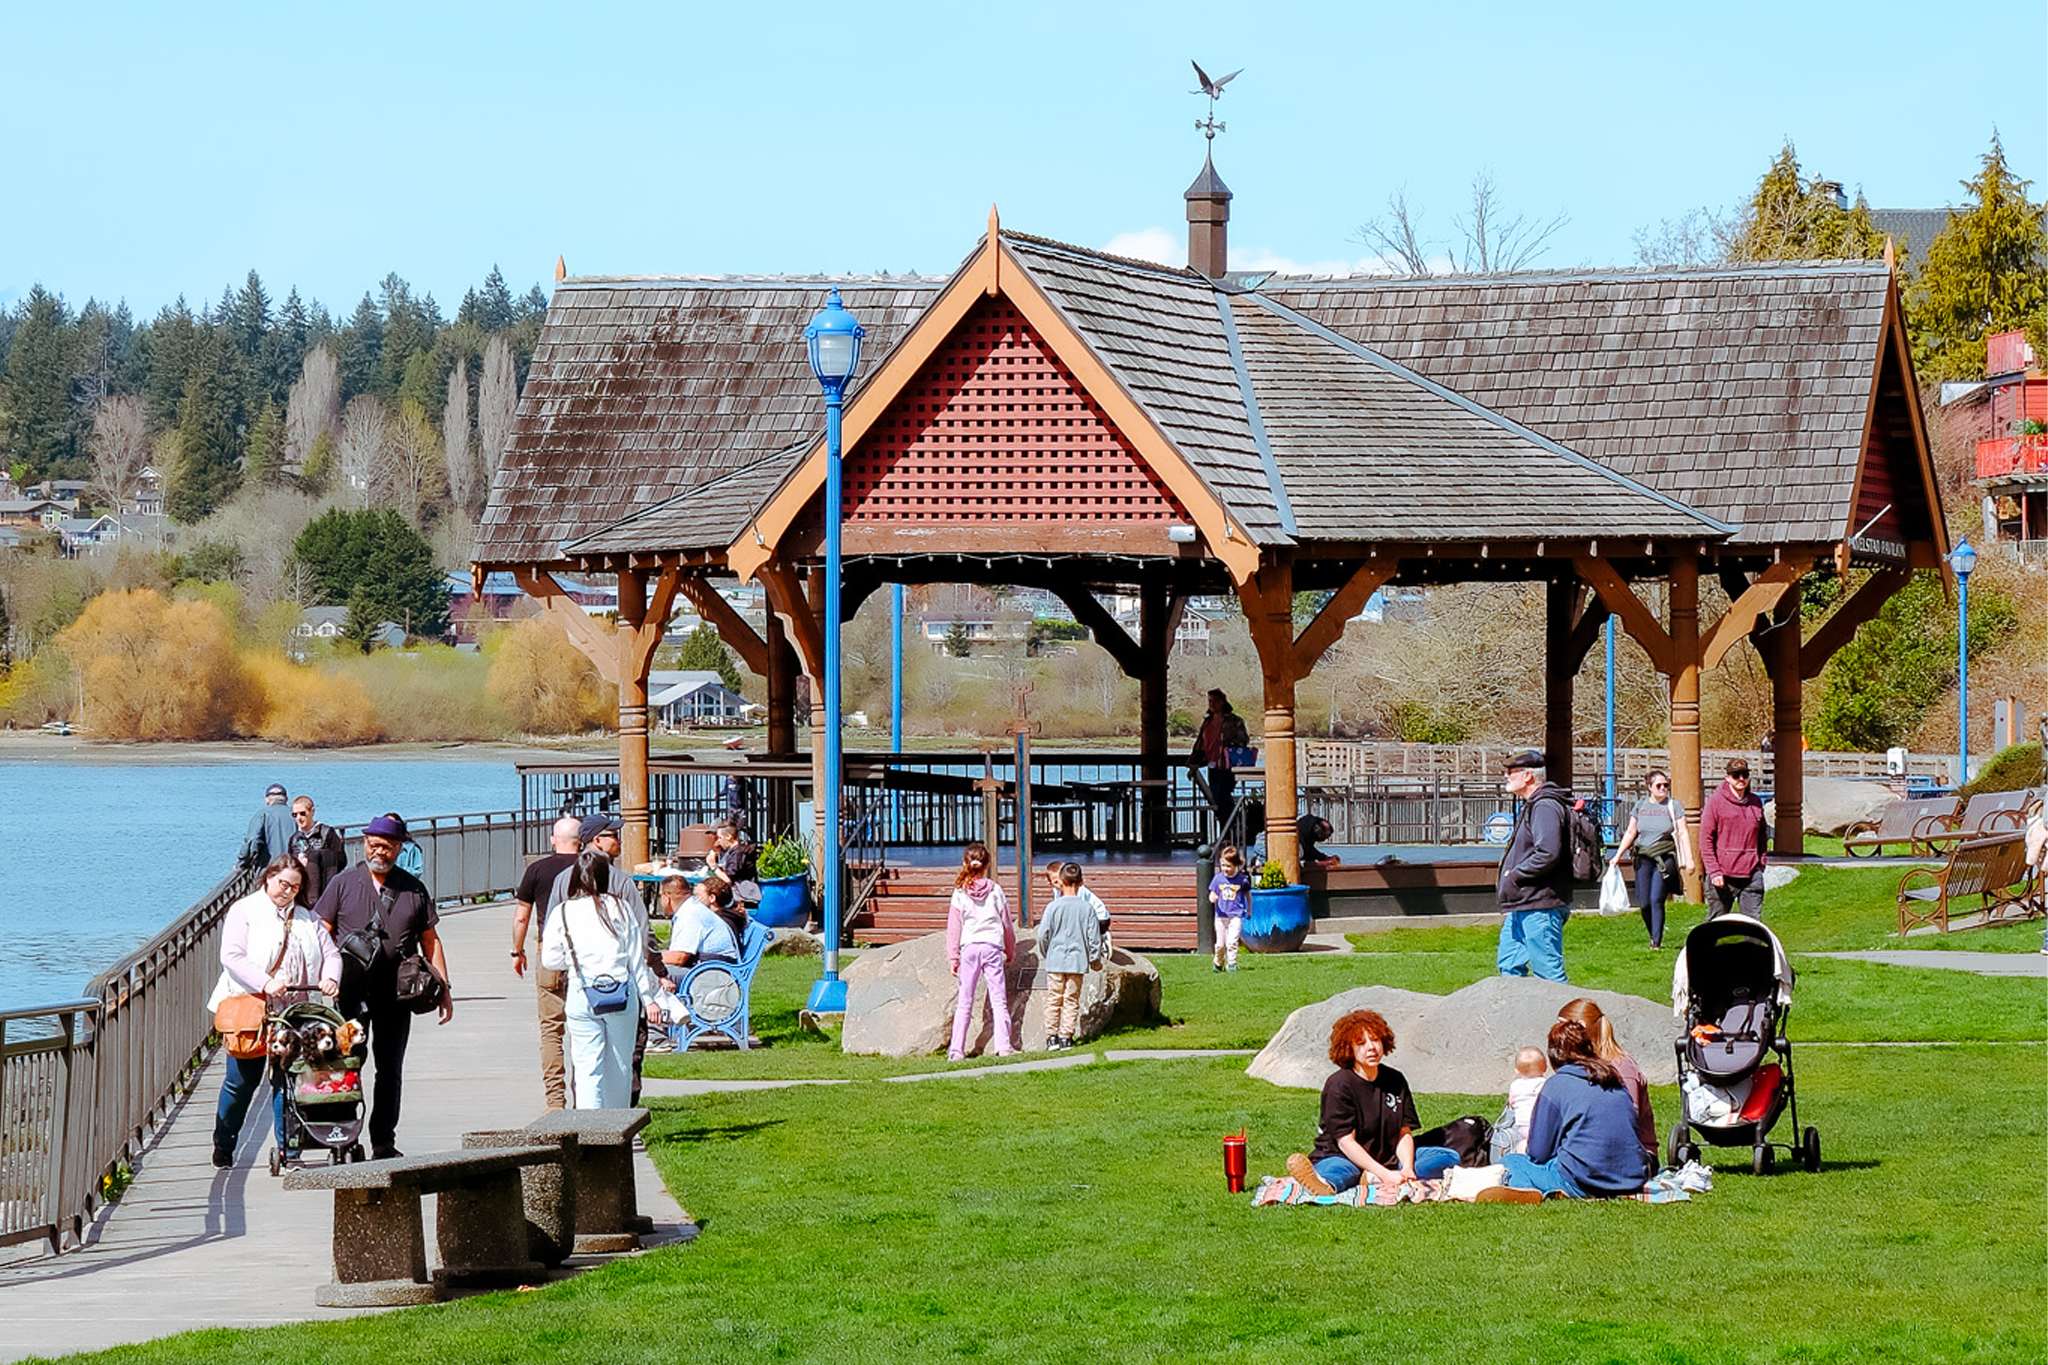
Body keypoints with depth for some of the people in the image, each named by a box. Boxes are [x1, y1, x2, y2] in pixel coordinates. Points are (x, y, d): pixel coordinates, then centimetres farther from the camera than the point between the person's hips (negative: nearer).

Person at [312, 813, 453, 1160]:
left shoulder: (413, 889, 11)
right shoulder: (343, 884, 6)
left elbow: (430, 940, 14)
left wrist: (444, 987, 8)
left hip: (394, 991, 2)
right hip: (351, 989, -1)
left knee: (390, 1069, 3)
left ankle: (384, 1141, 9)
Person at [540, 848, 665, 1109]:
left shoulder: (562, 913, 2)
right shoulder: (620, 908, 2)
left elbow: (550, 960, 3)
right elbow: (637, 958, 3)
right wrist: (648, 998, 8)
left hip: (582, 996, 0)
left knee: (586, 1068, 0)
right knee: (620, 1066, 11)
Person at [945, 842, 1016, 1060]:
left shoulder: (960, 893, 1)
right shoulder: (994, 890, 2)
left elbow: (954, 927, 2)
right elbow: (1007, 923, 8)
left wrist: (953, 957, 6)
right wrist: (1010, 951, 21)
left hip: (969, 948, 0)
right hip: (992, 947, 0)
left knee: (964, 1003, 4)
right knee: (999, 1000, 2)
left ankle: (957, 1049, 0)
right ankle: (1003, 1045, -6)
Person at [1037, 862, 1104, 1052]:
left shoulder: (1054, 907, -7)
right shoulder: (1087, 908, -3)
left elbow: (1043, 935, -3)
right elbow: (1094, 937, 0)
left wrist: (1044, 956, 14)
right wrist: (1095, 960, 13)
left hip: (1055, 960, -1)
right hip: (1078, 961, 1)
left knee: (1053, 1000, 7)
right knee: (1071, 1000, 6)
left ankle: (1052, 1037, 6)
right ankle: (1066, 1037, 4)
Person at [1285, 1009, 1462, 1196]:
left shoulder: (1395, 1081, 8)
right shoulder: (1339, 1085, -9)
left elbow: (1404, 1133, 4)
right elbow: (1346, 1142, -16)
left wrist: (1407, 1168, -18)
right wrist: (1384, 1174, -26)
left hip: (1388, 1159, 6)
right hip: (1344, 1158, -6)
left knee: (1450, 1157, -12)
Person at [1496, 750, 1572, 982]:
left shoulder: (1545, 807, -15)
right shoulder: (1529, 806, 19)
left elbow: (1548, 854, -26)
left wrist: (1514, 875, -17)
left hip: (1540, 908, -11)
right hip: (1521, 908, 11)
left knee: (1548, 970, -8)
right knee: (1508, 964, 14)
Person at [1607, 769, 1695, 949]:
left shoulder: (1673, 806, 2)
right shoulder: (1641, 805, 11)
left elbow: (1683, 834, 0)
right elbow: (1630, 833, 17)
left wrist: (1689, 859, -8)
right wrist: (1618, 855, 12)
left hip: (1665, 858, -3)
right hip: (1643, 859, 3)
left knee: (1656, 899, -12)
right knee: (1644, 903, 0)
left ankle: (1657, 941, -8)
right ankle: (1653, 935, 20)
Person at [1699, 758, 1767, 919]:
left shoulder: (1755, 803, 12)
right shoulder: (1716, 801, -2)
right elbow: (1706, 839, -5)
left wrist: (1761, 864, 12)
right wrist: (1714, 871, -11)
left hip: (1751, 874, 3)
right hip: (1723, 874, -3)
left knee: (1753, 921, -3)